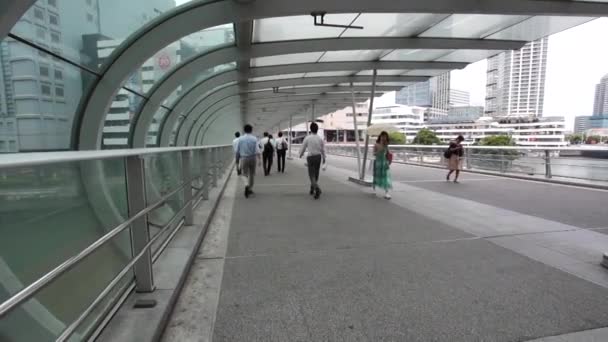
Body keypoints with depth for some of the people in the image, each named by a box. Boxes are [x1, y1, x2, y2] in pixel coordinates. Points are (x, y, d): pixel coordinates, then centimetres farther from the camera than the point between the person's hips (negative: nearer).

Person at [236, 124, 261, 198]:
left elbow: (237, 151, 1)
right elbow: (257, 150, -12)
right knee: (252, 174, 15)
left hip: (243, 158, 0)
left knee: (245, 173, 7)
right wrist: (259, 159, -9)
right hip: (252, 158, 0)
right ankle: (250, 188, 19)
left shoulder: (240, 139, -2)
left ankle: (247, 185, -19)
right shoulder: (254, 139, -5)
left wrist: (237, 159, 12)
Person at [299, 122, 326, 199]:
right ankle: (312, 189, 29)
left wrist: (301, 155, 22)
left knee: (311, 175, -1)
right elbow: (323, 150, 1)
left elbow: (303, 148, 1)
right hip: (318, 157, 3)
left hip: (310, 157, -3)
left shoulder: (307, 138, -9)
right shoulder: (320, 138, -3)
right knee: (315, 174, 17)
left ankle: (317, 189, -24)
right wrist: (324, 158, 17)